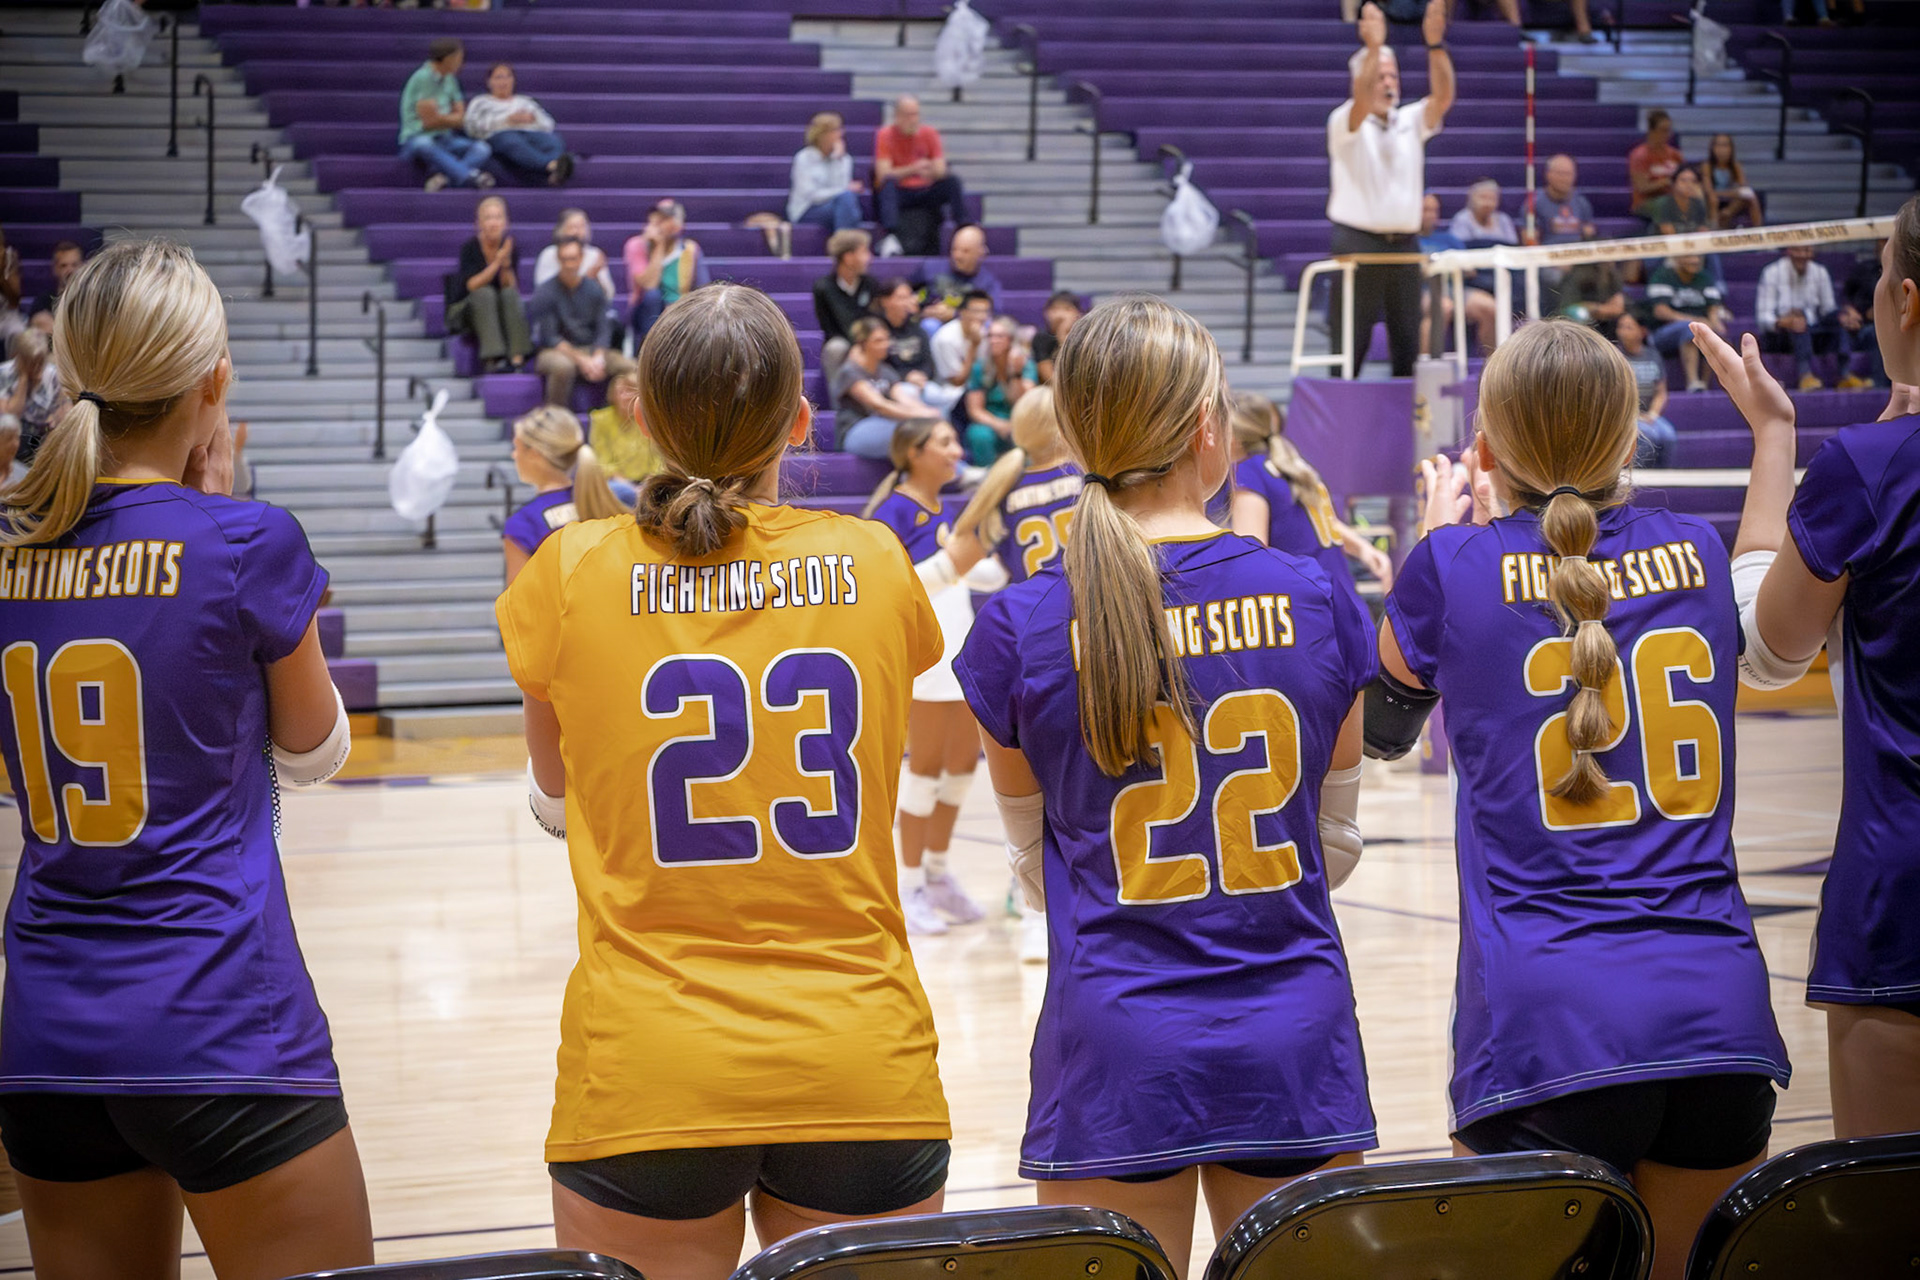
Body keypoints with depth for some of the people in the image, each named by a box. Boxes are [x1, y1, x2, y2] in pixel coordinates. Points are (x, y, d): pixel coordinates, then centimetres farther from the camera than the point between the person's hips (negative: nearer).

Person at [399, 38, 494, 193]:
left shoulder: (449, 79, 15)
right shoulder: (423, 78, -9)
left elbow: (461, 120, 14)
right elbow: (429, 121, -14)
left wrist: (442, 119, -5)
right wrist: (452, 119, 3)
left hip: (445, 140, 7)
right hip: (415, 140, -7)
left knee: (482, 149, -18)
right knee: (424, 145, -42)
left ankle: (442, 178, -46)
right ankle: (469, 176, -61)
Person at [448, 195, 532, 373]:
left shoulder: (511, 247, -4)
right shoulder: (470, 247, -12)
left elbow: (510, 287, -10)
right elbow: (471, 285, -22)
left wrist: (506, 263, -27)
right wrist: (497, 263, -30)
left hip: (500, 310, 2)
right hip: (467, 309, -2)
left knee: (510, 293, -27)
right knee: (485, 293, -31)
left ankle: (517, 357, -39)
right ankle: (492, 358, -45)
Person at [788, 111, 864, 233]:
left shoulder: (844, 158, 10)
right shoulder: (804, 158, -3)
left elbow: (839, 185, -6)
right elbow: (810, 194, -11)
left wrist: (838, 159, -10)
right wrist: (846, 190, -13)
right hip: (805, 213, -4)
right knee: (845, 196, -31)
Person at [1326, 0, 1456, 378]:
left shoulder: (1411, 121, 11)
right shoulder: (1345, 123, -2)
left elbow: (1443, 96, -6)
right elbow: (1362, 99, -23)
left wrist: (1436, 44, -22)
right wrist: (1373, 47, -38)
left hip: (1404, 244, 5)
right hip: (1358, 243, -5)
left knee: (1408, 340, 5)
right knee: (1350, 343, -6)